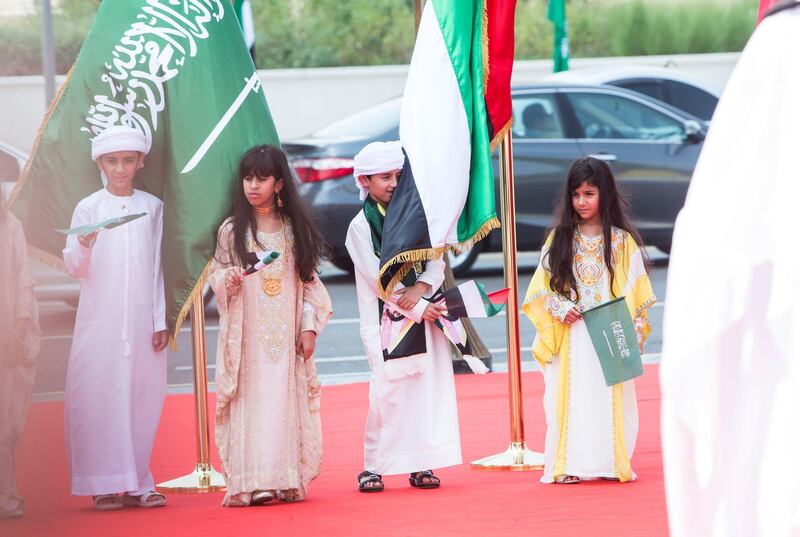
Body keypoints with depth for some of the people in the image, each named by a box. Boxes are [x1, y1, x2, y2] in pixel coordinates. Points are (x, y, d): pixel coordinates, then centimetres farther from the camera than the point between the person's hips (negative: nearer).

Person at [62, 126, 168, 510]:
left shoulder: (152, 207, 8)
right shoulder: (88, 208, 1)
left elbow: (156, 266, 10)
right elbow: (74, 268, -3)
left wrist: (160, 320, 5)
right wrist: (83, 247, -25)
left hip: (142, 321, 2)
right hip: (99, 321, -2)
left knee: (142, 398, 1)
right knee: (99, 396, -5)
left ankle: (135, 483, 8)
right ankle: (104, 485, -1)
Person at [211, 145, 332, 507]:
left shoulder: (295, 228, 8)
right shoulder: (232, 230, 4)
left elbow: (309, 280, 10)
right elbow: (216, 273, 8)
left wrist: (309, 326, 2)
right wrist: (229, 279, -14)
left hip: (286, 334, 1)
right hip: (247, 334, -1)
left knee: (286, 400, -2)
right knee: (252, 400, -8)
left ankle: (287, 479, 0)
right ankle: (253, 481, -12)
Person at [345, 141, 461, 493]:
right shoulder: (361, 227, -4)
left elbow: (437, 264, 6)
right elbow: (378, 279, -10)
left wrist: (420, 288, -15)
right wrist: (418, 309, -14)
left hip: (425, 316, 5)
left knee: (430, 387, 0)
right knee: (389, 393, -9)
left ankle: (421, 464, 6)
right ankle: (373, 466, -1)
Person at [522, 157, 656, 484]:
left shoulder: (622, 241, 4)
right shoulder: (560, 239, 8)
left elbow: (636, 292, 2)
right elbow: (541, 287, 7)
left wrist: (634, 334, -9)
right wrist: (560, 308, -10)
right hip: (570, 338, 1)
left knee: (609, 397, -2)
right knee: (570, 396, -2)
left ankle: (611, 462, 4)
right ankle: (569, 465, 0)